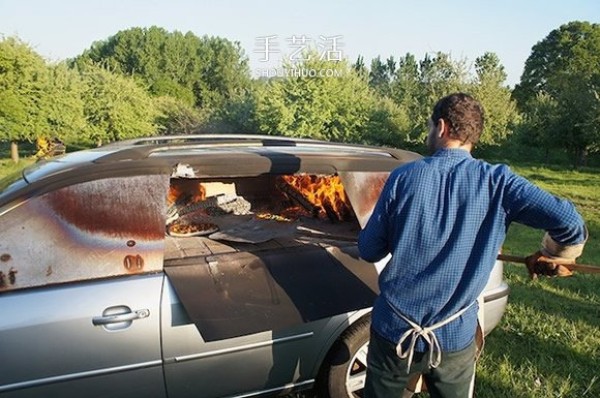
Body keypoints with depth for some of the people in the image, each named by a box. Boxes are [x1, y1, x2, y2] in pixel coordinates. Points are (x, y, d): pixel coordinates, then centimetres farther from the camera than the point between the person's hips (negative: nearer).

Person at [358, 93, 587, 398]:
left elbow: (368, 251, -6)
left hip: (393, 330, 0)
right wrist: (548, 257, 6)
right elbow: (569, 223, -15)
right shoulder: (497, 181, -9)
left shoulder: (404, 177, -11)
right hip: (454, 339, 1)